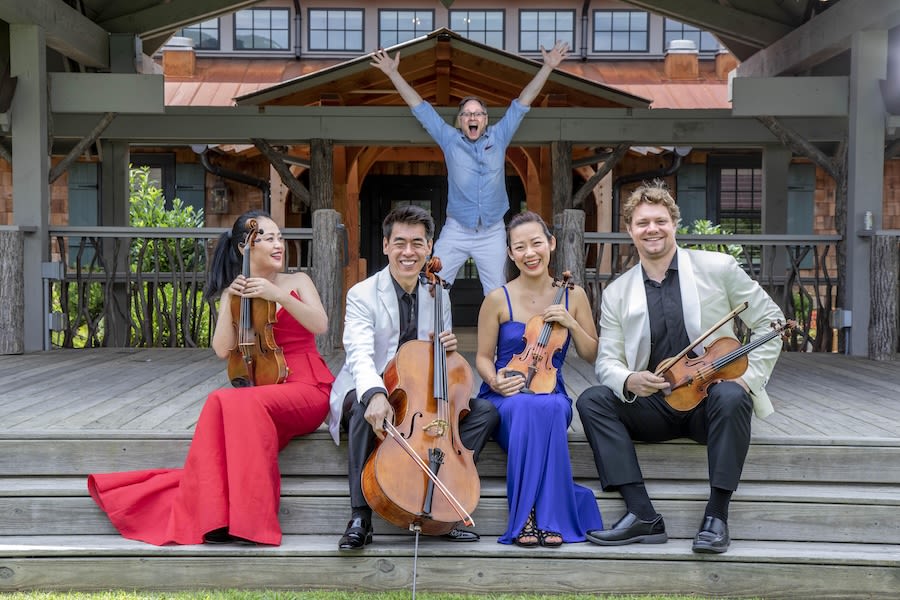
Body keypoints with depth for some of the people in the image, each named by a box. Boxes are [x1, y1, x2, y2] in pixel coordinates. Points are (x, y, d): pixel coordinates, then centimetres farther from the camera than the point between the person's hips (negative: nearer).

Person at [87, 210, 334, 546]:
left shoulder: (298, 281, 9)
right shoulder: (234, 294, 14)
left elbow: (320, 325, -9)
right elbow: (222, 350, 0)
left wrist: (278, 295, -19)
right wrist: (229, 302, -10)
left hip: (307, 389, -2)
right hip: (260, 391, 3)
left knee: (240, 404, -33)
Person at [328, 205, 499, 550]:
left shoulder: (438, 295, 7)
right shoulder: (362, 295, -9)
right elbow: (360, 355, -27)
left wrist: (447, 348, -11)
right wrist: (375, 394, -49)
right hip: (370, 393, -5)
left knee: (486, 411, -16)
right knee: (364, 407, -40)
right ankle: (360, 517, -32)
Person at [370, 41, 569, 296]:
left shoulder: (498, 137, 5)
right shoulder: (450, 140, 3)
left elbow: (522, 103, 5)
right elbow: (420, 107, 4)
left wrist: (548, 67, 2)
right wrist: (393, 73, 3)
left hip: (492, 233, 1)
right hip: (455, 231, -1)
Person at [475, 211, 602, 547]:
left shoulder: (572, 296, 6)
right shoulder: (498, 300, 0)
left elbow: (593, 356, 10)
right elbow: (483, 357, 6)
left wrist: (571, 323, -7)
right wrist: (494, 381, -16)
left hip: (552, 395, 1)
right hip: (504, 397, -1)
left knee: (550, 409, -37)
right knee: (526, 408, -38)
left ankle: (539, 516, -30)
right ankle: (527, 518, -30)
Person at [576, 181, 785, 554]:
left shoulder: (717, 267, 0)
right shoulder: (617, 293, 7)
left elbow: (770, 321, 3)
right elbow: (607, 360, 2)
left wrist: (749, 377, -10)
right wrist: (628, 381, -22)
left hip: (712, 399, -2)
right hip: (655, 406, 3)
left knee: (731, 397, -36)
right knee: (592, 401, -21)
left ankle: (716, 516, -25)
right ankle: (642, 515, -27)